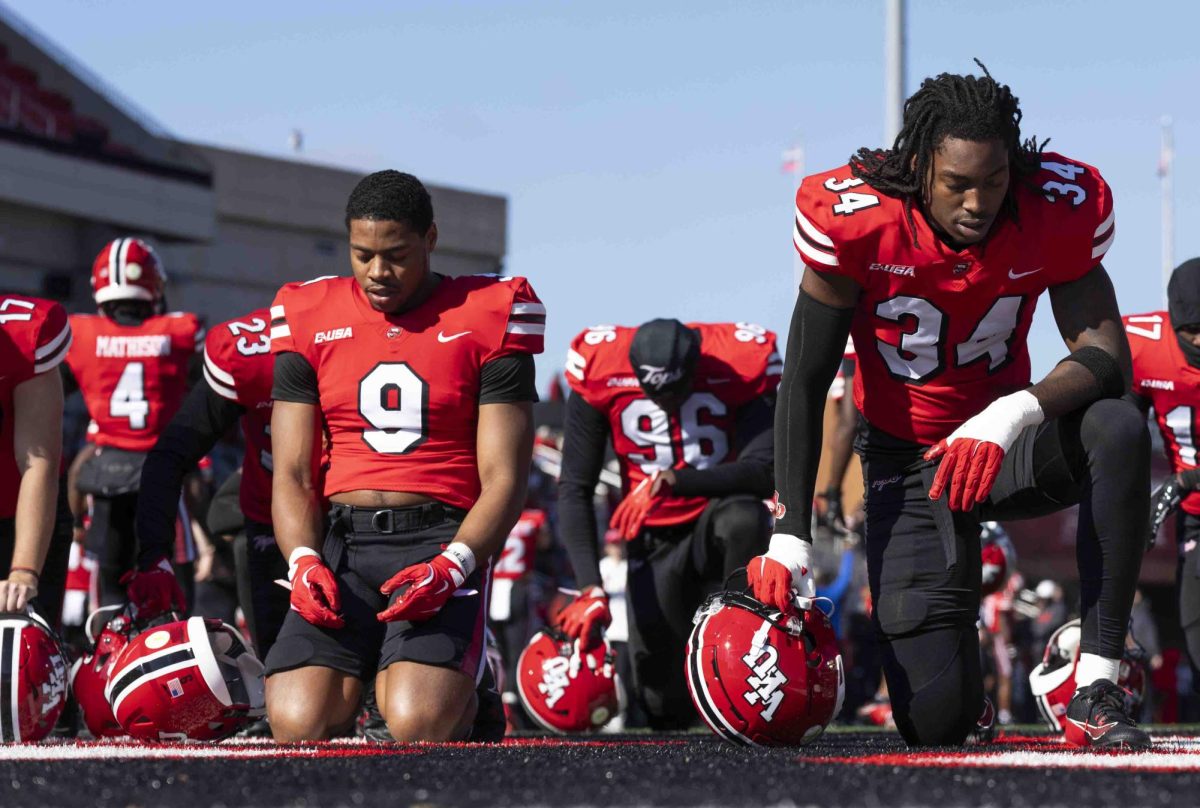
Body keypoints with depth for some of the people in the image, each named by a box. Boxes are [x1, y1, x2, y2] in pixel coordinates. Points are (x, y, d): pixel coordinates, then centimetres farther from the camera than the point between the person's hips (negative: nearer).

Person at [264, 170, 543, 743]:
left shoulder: (484, 318, 3)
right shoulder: (310, 320, 11)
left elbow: (502, 479, -1)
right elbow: (292, 475, 10)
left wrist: (450, 567, -18)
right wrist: (302, 561, -10)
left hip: (443, 540, -2)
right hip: (342, 545, 3)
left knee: (418, 725, -26)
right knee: (298, 725, -20)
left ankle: (470, 697, 11)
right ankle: (360, 675, 16)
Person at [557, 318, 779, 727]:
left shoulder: (743, 363, -19)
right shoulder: (599, 368, -15)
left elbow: (763, 472, -28)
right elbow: (574, 490, -12)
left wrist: (669, 481, -38)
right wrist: (591, 589, -22)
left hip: (721, 521, -1)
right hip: (655, 539, 2)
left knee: (742, 519, -40)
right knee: (665, 707, -4)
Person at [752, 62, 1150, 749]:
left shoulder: (1060, 210, -17)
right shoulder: (852, 220, -21)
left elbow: (1108, 356, -23)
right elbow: (805, 383, -14)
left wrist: (1014, 416, -43)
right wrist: (790, 539, -20)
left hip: (1004, 438, 2)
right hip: (906, 459, -1)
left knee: (1119, 432, -35)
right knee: (935, 722, -13)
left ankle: (1097, 689, -30)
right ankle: (959, 686, 29)